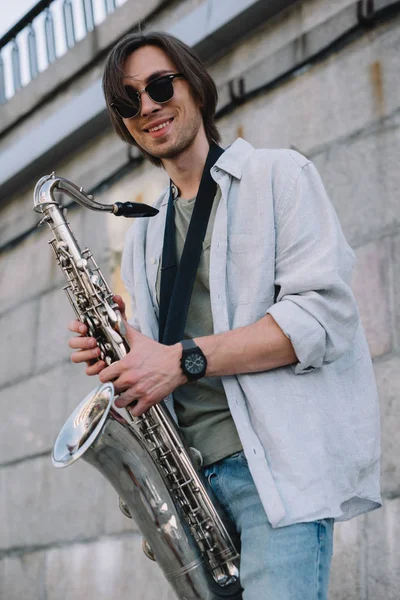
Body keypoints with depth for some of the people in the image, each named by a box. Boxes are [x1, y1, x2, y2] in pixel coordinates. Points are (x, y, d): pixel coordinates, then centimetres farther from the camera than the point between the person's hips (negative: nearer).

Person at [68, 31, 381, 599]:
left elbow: (325, 312, -10)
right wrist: (115, 356, 1)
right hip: (190, 472, 6)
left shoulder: (278, 175, 3)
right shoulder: (144, 234, 22)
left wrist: (184, 360, -16)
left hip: (277, 462, -6)